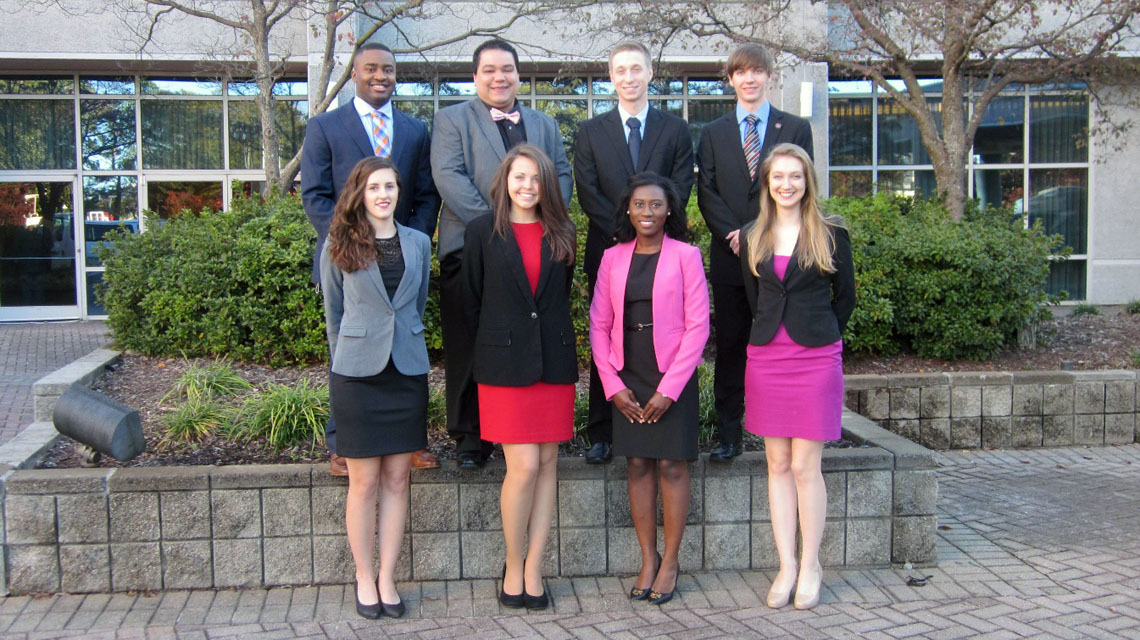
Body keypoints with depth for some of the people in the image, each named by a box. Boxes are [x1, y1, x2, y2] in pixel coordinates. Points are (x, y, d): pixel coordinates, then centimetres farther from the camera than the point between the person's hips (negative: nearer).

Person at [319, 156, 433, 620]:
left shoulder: (418, 243, 7)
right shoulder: (339, 245, 0)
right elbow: (333, 313, 7)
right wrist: (347, 356, 9)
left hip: (408, 371, 3)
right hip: (357, 373, -2)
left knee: (397, 479, 6)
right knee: (364, 481, 2)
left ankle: (387, 578, 16)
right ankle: (364, 578, 16)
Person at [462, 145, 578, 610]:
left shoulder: (561, 234, 9)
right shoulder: (483, 232, 1)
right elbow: (472, 301, 5)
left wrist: (554, 338, 9)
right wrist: (491, 349, 7)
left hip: (554, 360, 3)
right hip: (505, 363, -3)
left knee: (547, 463, 4)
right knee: (524, 466, -8)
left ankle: (533, 570, 14)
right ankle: (514, 568, 11)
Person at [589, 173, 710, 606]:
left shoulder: (685, 256, -3)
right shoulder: (613, 258, 7)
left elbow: (697, 326, -6)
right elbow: (599, 324, 7)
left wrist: (669, 388, -11)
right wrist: (613, 384, -3)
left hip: (672, 376, -3)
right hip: (627, 377, 3)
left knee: (672, 465, 0)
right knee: (637, 465, 5)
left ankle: (671, 561, 12)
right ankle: (648, 559, 15)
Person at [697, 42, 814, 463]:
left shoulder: (796, 129, 9)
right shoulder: (713, 133, 14)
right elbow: (706, 192, 5)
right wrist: (732, 233, -11)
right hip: (730, 255, 1)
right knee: (730, 345, 4)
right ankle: (728, 435, 10)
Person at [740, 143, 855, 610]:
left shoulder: (831, 234, 0)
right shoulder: (752, 238, 8)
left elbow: (844, 297, 8)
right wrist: (776, 332, 13)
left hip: (816, 358, -3)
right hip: (765, 357, 3)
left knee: (805, 466, -3)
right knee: (777, 464, 6)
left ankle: (811, 567, 10)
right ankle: (786, 566, 13)